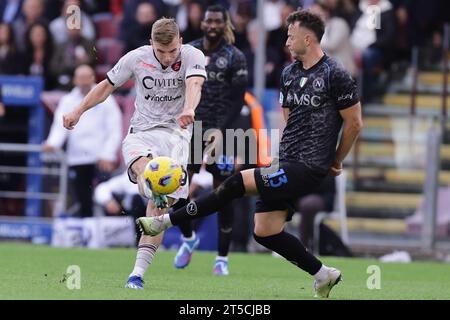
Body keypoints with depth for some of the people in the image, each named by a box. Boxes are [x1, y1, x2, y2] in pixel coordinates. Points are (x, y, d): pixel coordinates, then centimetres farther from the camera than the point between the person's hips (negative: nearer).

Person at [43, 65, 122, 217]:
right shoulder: (68, 101, 11)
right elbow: (61, 126, 0)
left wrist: (107, 155, -13)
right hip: (77, 159, 3)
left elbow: (114, 130, -2)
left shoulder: (105, 100, 3)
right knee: (83, 202, 6)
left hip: (101, 159, -3)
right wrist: (52, 143, -21)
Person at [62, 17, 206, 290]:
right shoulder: (136, 58, -3)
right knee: (143, 164, -37)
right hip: (142, 131, 2)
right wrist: (78, 111, 9)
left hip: (176, 133, -2)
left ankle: (138, 273, -11)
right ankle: (158, 195, -68)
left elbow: (194, 85, -30)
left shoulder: (193, 56, -9)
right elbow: (108, 85, 12)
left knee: (160, 206, -11)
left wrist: (188, 110, -50)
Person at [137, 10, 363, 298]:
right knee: (265, 232, 3)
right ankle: (323, 275, 16)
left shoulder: (335, 75, -12)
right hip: (286, 164, 9)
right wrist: (286, 152, 13)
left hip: (309, 169, -9)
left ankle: (166, 222, -11)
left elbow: (355, 123, -7)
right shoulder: (290, 73, 12)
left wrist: (336, 161, 2)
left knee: (238, 183, -17)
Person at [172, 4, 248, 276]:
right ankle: (188, 238, 20)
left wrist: (220, 130, -16)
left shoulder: (235, 57, -2)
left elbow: (237, 101, -6)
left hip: (221, 132, -3)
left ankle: (223, 258, 7)